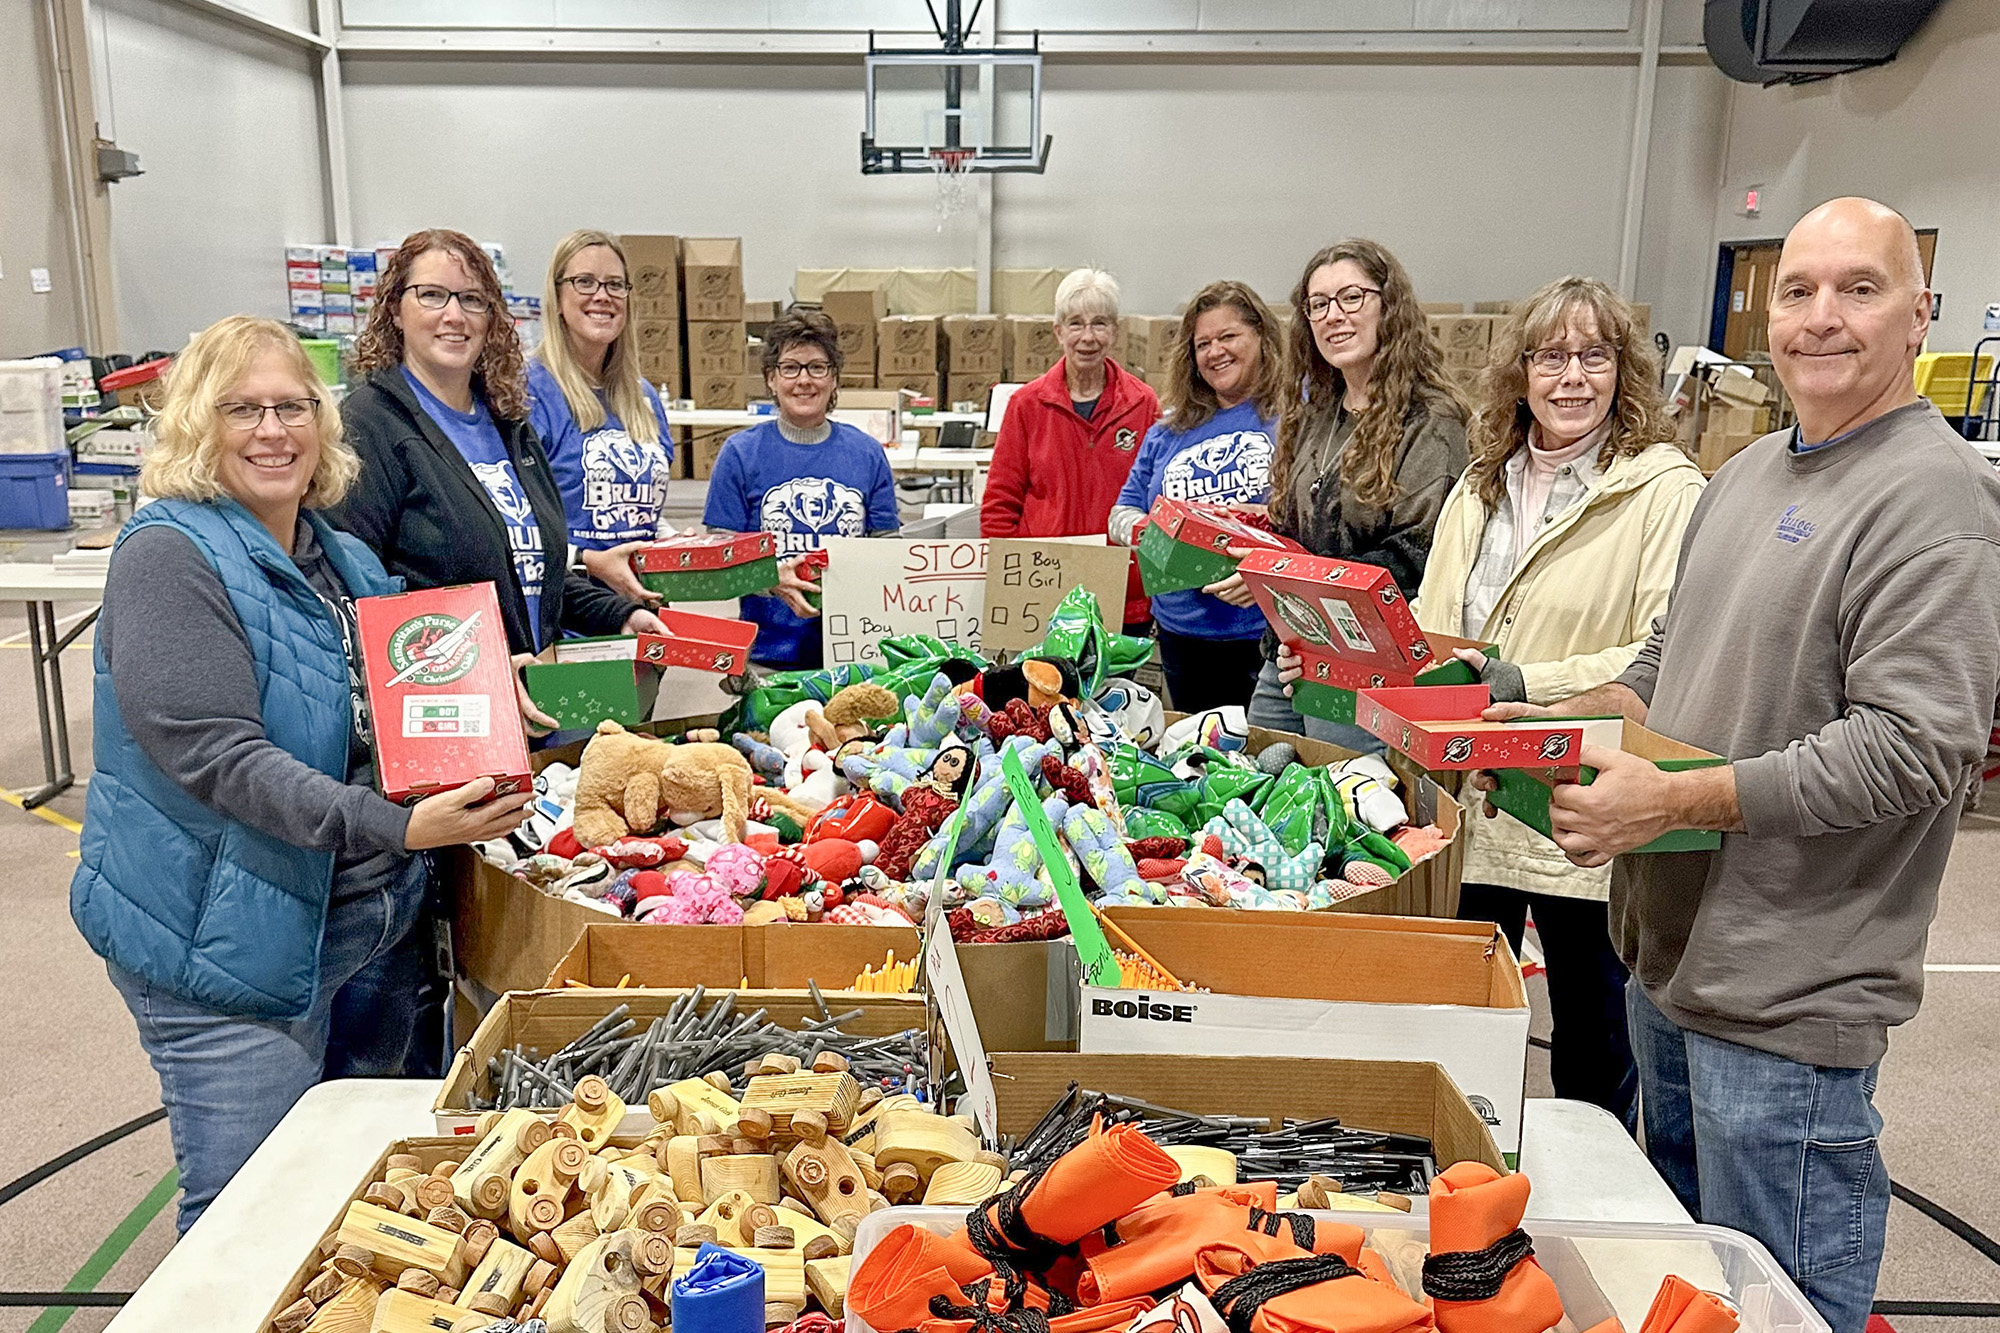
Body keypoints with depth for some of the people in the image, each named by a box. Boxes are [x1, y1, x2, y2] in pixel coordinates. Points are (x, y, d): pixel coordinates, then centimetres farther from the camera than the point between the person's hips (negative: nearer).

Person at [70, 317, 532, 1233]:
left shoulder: (348, 562, 11)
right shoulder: (170, 556, -13)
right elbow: (215, 755, -23)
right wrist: (397, 827, -32)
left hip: (374, 931, 8)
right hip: (233, 943, -7)